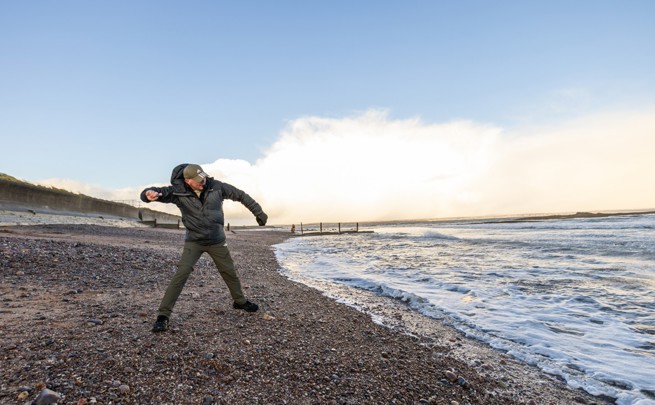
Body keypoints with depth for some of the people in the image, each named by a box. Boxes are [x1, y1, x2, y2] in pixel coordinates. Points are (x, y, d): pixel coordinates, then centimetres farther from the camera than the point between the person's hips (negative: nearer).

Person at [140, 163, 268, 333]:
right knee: (180, 275, -16)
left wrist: (258, 212, -2)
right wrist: (149, 193, -55)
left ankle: (240, 301, 39)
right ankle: (163, 315, -1)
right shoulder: (178, 192, -18)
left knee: (230, 273, 15)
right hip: (194, 242, -2)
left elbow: (241, 195, -5)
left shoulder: (216, 186, -15)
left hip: (217, 241, 2)